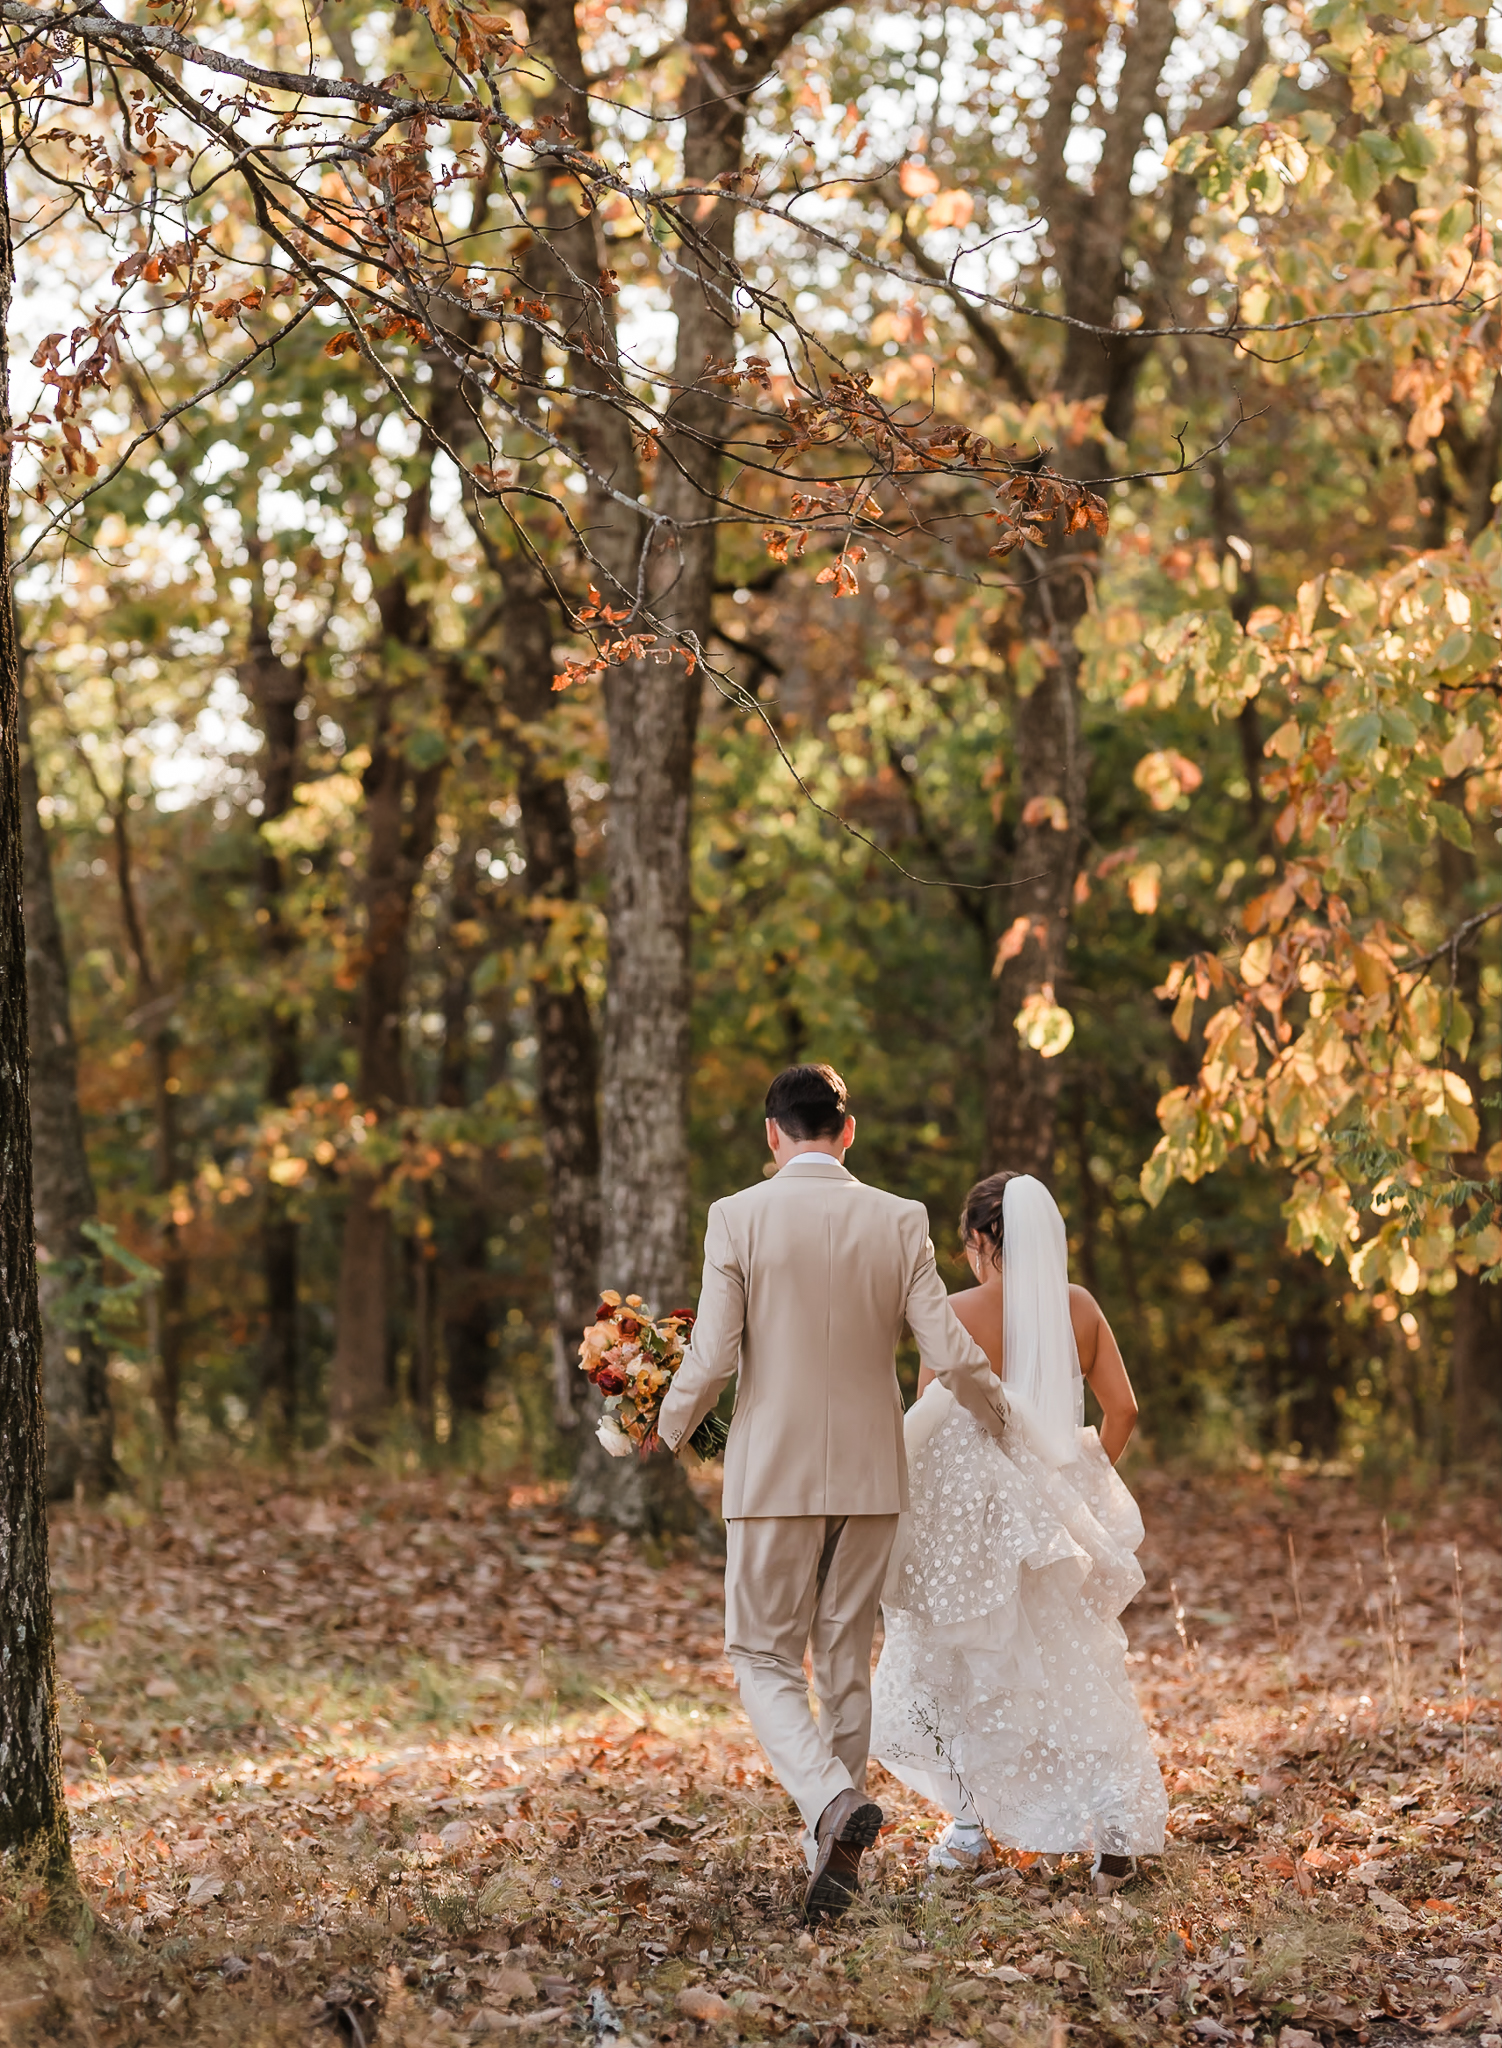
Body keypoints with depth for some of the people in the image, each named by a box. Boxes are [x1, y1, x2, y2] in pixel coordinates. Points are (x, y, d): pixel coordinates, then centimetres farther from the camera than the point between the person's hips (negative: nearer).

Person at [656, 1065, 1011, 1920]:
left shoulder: (738, 1218, -8)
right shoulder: (900, 1221, -2)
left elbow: (712, 1359, -10)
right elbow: (950, 1353, -5)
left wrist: (668, 1431, 10)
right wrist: (1001, 1416, 15)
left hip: (773, 1473, -3)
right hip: (870, 1473, 3)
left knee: (766, 1661, 7)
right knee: (847, 1665, 15)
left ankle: (834, 1802, -18)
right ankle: (838, 1854, 18)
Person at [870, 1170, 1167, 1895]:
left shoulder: (960, 1315, -11)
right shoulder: (1079, 1309, 0)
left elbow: (927, 1428, -11)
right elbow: (1122, 1409, 2)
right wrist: (1084, 1488, 14)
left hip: (971, 1510, -4)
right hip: (1055, 1517, 4)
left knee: (946, 1667, 15)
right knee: (1076, 1670, 12)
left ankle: (969, 1827, 14)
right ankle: (1116, 1815, -6)